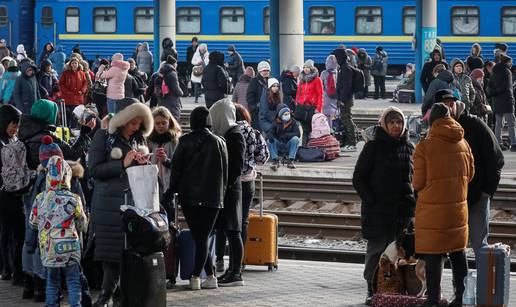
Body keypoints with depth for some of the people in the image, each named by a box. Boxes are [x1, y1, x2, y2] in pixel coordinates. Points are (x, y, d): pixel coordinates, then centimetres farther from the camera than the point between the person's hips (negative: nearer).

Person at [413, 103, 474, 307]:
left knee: (433, 254, 2)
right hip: (458, 207, 5)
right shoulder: (463, 144, 0)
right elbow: (470, 174, 11)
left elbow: (418, 183, -10)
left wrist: (417, 186, 12)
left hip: (432, 209, -5)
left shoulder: (425, 147, -14)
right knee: (458, 253, 15)